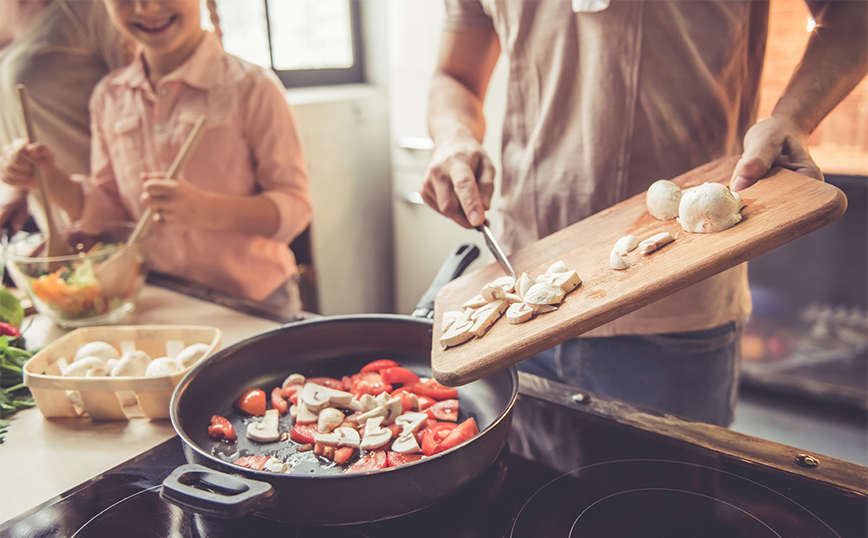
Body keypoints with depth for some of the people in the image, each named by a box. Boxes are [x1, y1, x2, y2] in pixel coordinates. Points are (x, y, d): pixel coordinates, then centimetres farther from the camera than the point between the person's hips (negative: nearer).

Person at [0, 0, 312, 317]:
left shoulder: (250, 87, -14)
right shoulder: (108, 97, 3)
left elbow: (295, 207, -17)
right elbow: (108, 209, 11)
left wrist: (206, 210, -31)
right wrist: (49, 178, -7)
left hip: (254, 303, -4)